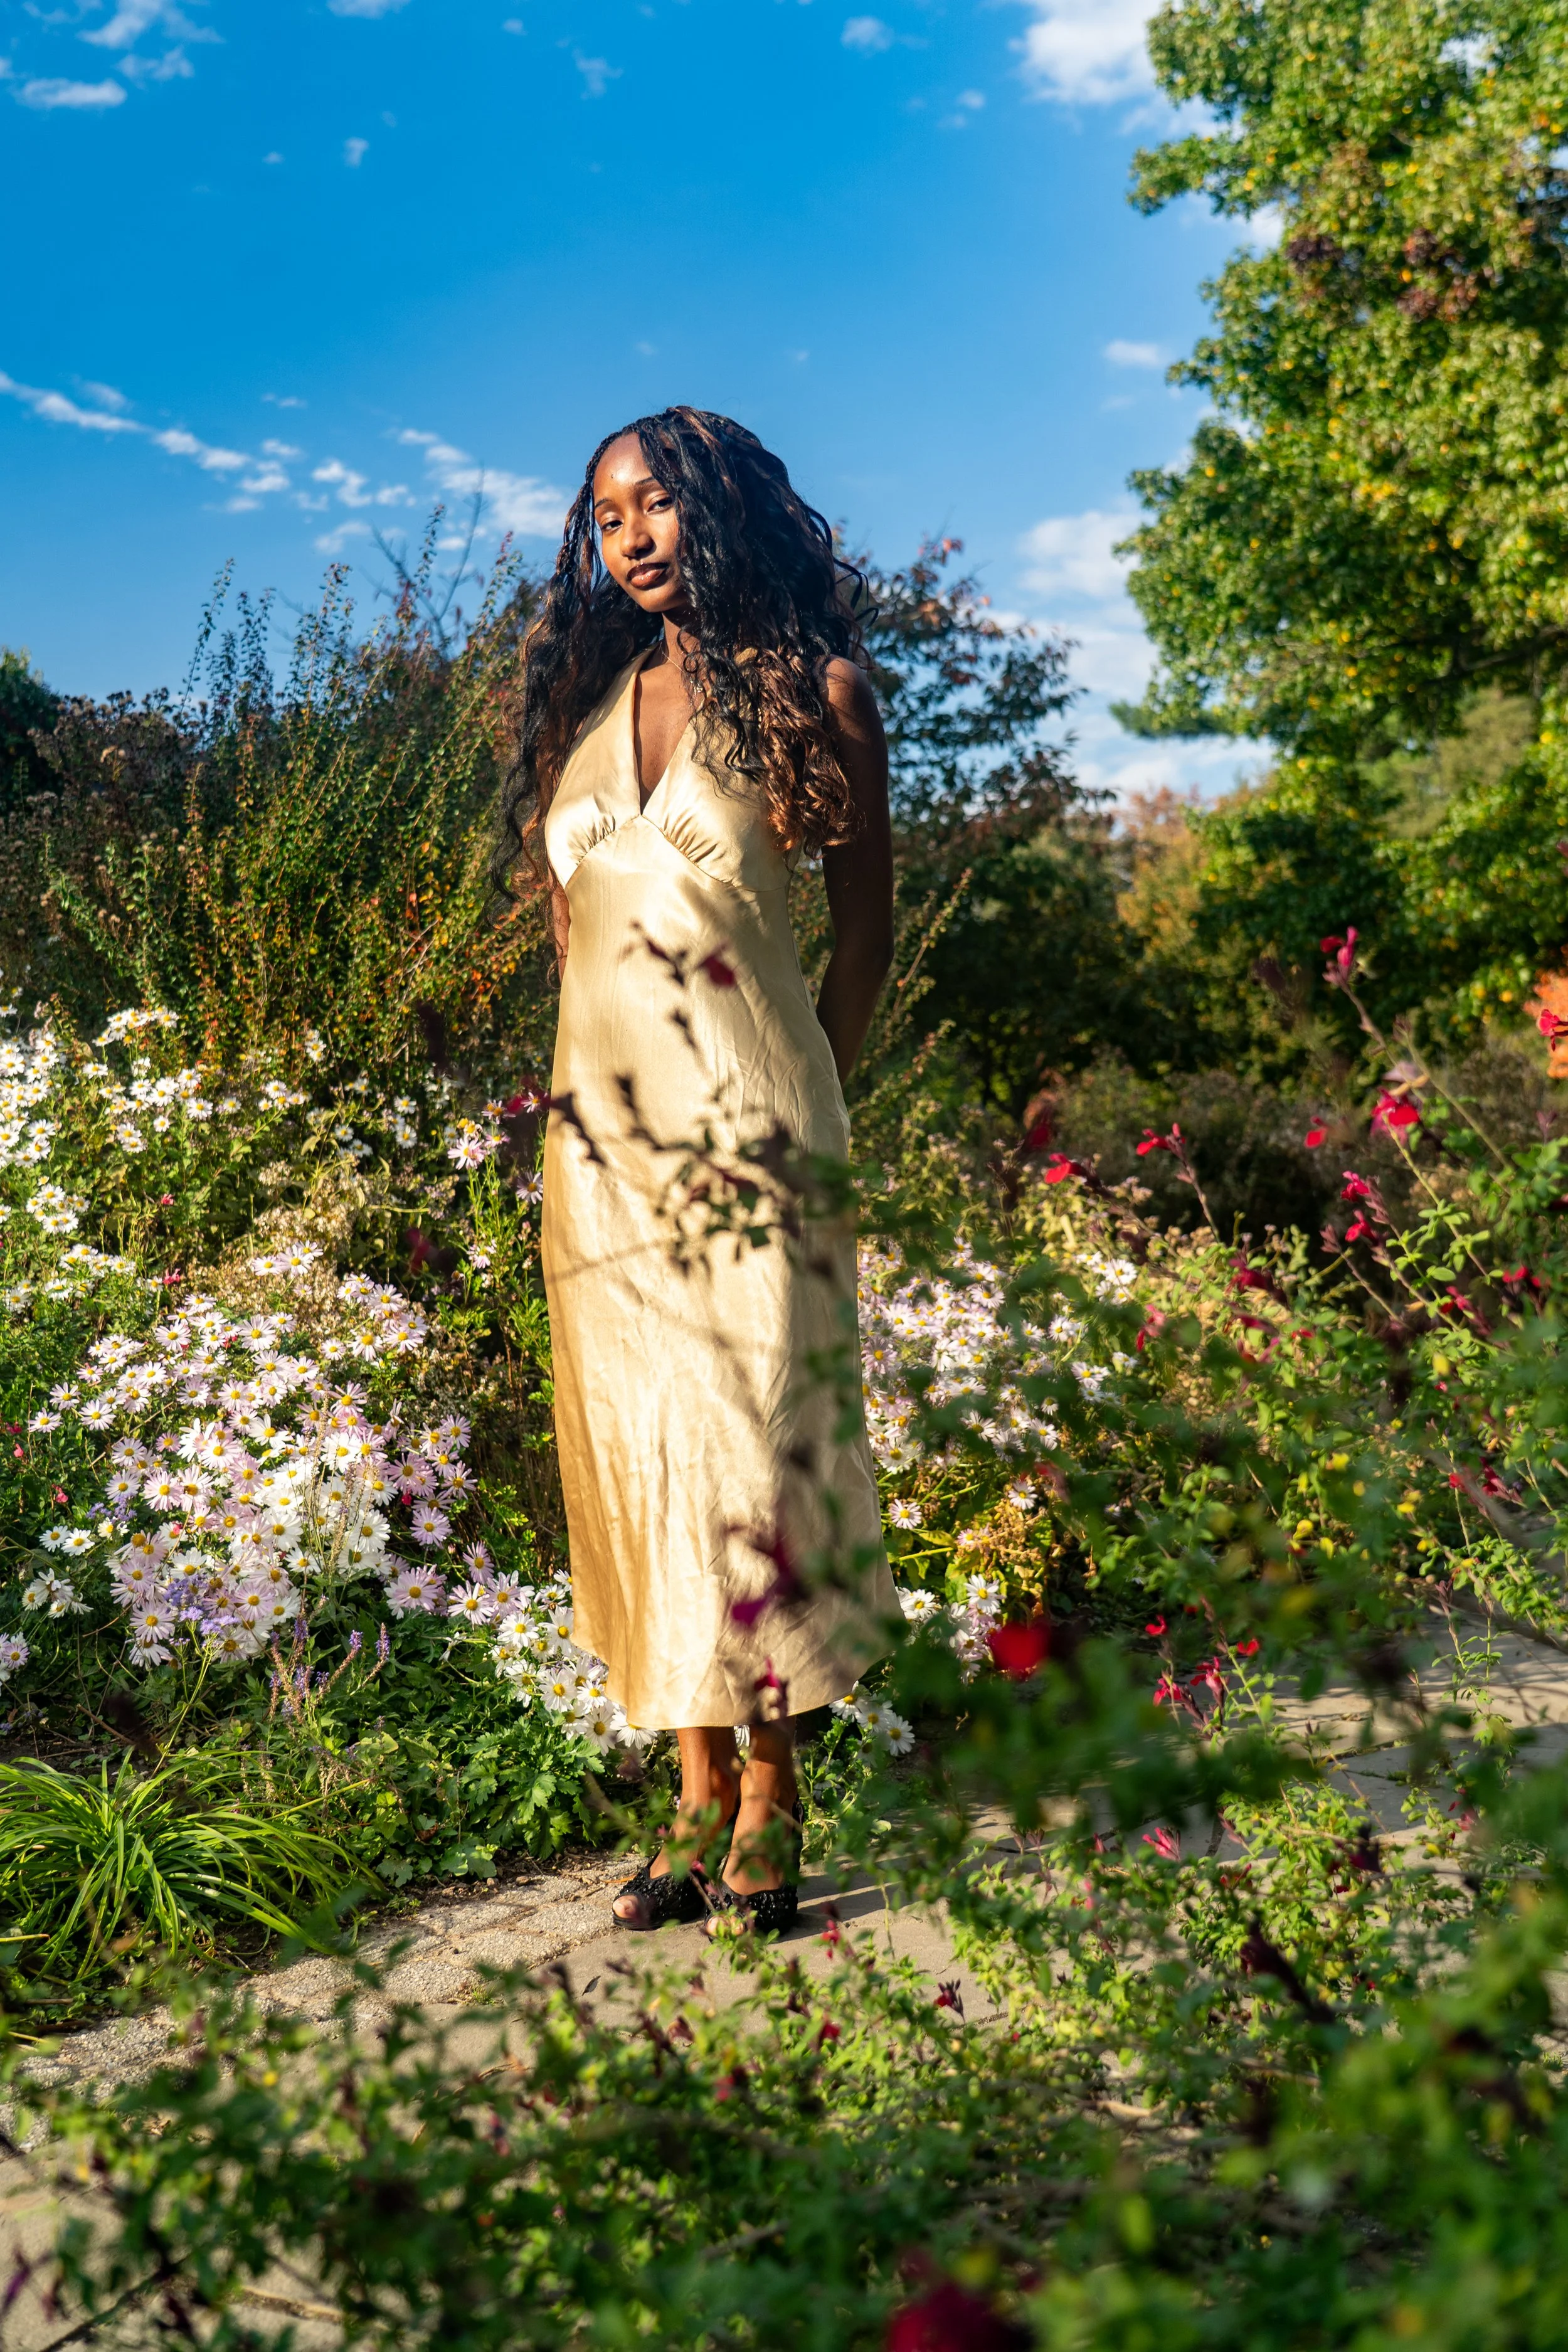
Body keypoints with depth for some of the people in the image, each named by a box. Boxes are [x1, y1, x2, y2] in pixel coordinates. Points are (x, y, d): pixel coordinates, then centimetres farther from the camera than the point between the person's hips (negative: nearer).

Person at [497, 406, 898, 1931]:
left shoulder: (809, 686, 2)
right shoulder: (583, 700, 14)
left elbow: (865, 917, 6)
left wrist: (806, 1092, 2)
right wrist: (590, 1090, 12)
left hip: (747, 1116, -4)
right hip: (600, 1124, 5)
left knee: (751, 1432, -4)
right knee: (637, 1444, 4)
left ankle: (770, 1813, 6)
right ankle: (698, 1799, 14)